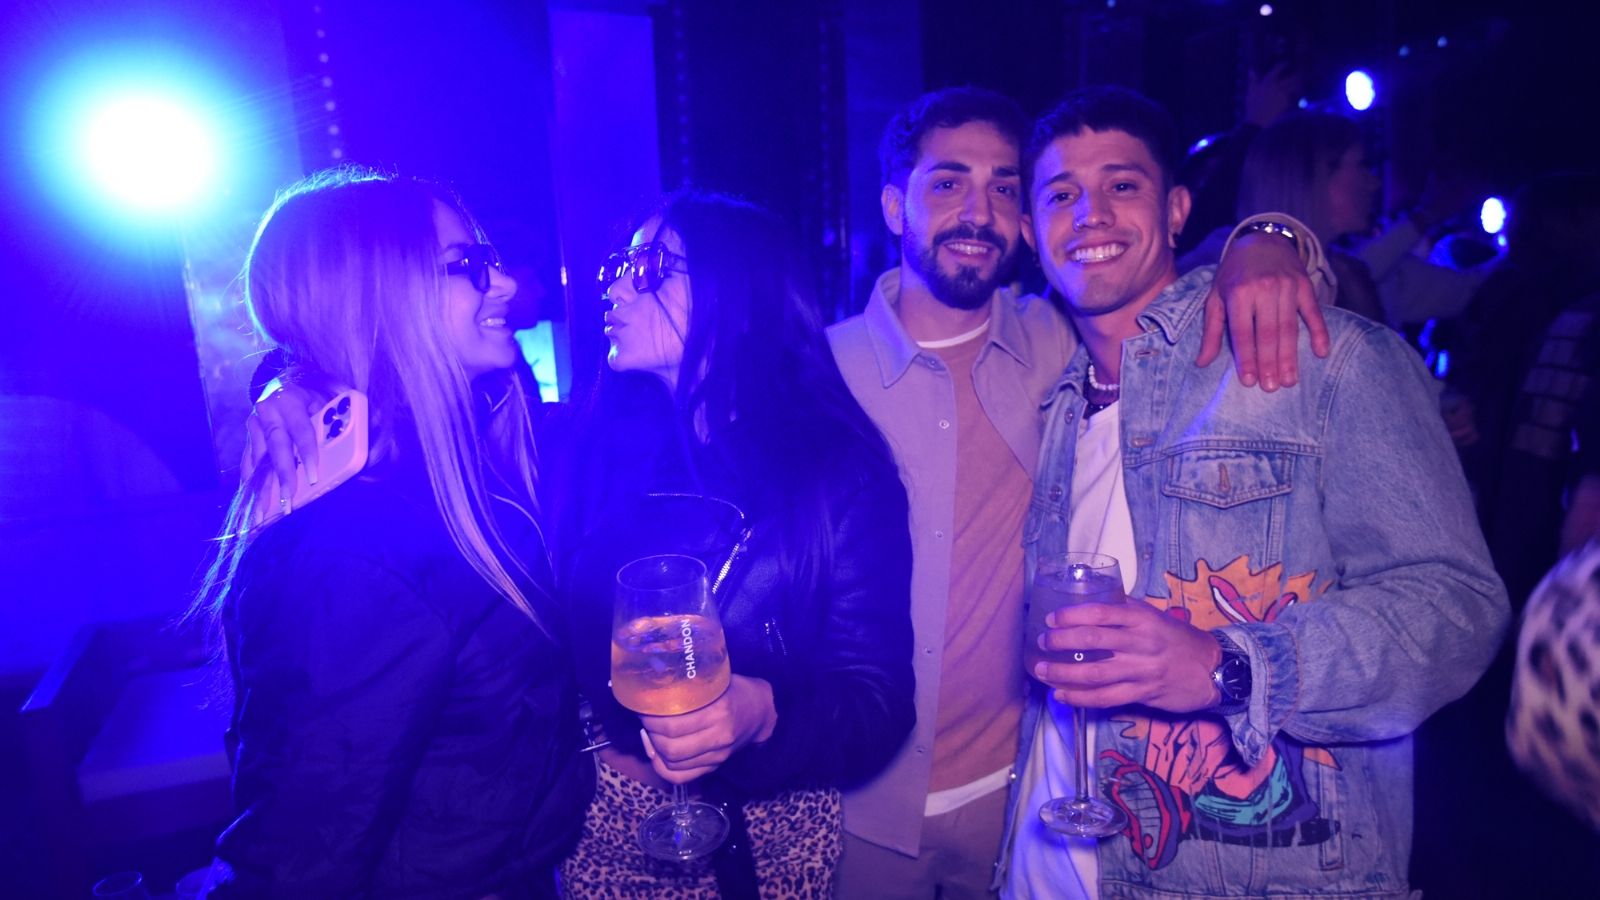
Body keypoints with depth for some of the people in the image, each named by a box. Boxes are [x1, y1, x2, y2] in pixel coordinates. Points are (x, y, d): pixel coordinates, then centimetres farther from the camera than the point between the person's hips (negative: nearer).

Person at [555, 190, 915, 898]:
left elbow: (878, 701, -14)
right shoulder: (599, 446, -4)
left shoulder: (837, 469, -12)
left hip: (768, 828, -1)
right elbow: (553, 638, -2)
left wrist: (762, 715, -30)